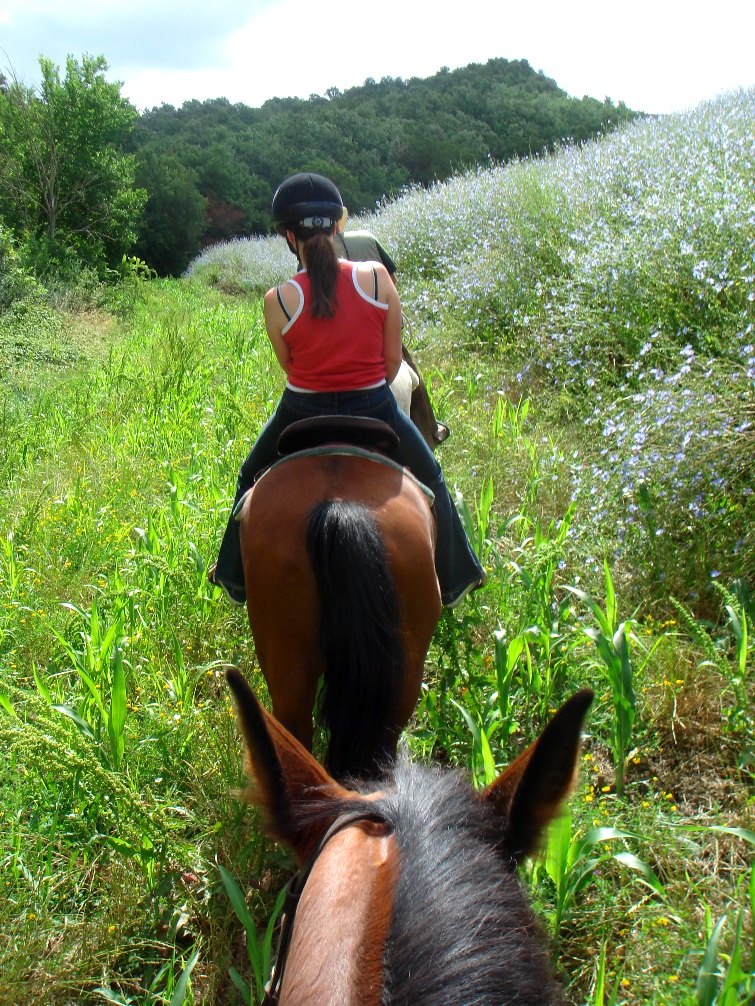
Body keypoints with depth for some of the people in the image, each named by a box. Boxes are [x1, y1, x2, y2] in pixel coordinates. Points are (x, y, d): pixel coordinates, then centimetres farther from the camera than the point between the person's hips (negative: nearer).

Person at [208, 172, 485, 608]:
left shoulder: (278, 301, -13)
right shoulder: (377, 277, -11)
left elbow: (290, 367, 0)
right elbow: (393, 359, -5)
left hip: (302, 414, 0)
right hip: (374, 409, 0)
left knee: (252, 479, 29)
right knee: (430, 477, 26)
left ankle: (237, 578, 43)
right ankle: (455, 578, 37)